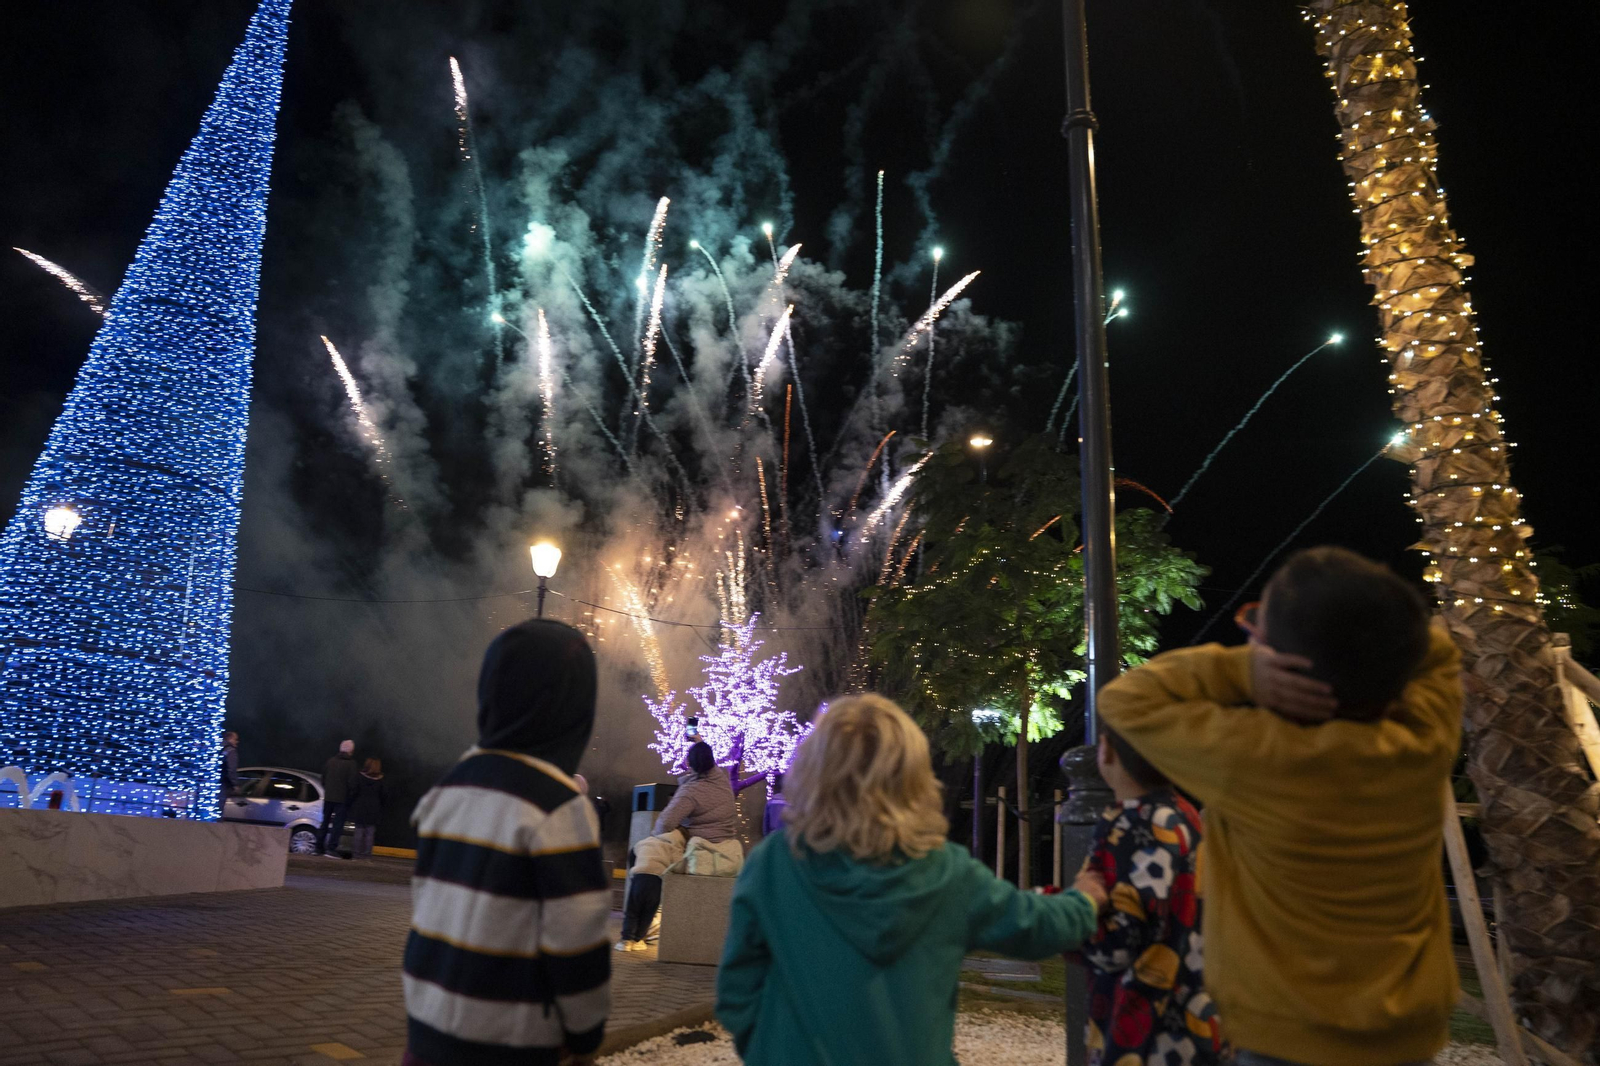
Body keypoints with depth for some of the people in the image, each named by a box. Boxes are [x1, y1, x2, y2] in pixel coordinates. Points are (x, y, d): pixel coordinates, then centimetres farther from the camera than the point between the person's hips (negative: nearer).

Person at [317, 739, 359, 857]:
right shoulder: (351, 764, -12)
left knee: (325, 822, 14)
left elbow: (323, 779, 12)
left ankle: (319, 847, 16)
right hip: (342, 799, -5)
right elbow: (353, 783, -15)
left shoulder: (330, 761, 6)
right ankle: (332, 847, -6)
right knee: (338, 824, -1)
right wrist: (350, 796, -3)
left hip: (328, 797, 5)